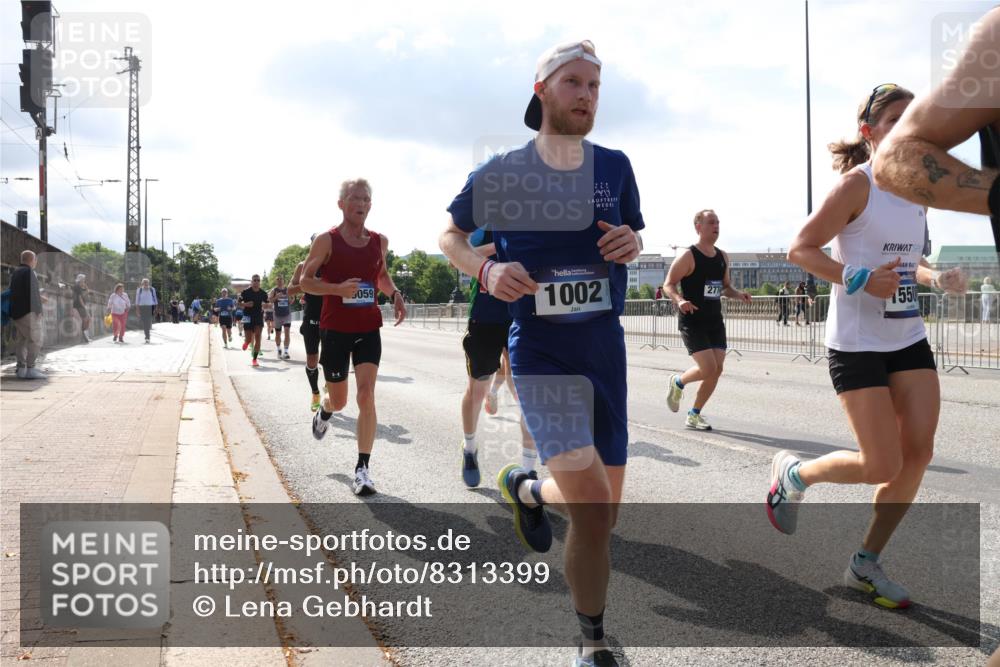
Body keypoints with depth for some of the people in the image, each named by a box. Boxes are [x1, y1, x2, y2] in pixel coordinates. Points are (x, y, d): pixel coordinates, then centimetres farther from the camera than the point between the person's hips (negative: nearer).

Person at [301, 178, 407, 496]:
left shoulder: (379, 242, 5)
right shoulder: (327, 240, -7)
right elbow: (305, 280, -5)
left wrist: (395, 294, 2)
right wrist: (338, 288, -22)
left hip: (368, 329, 2)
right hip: (335, 328, -2)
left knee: (367, 395, -12)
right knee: (339, 401, 10)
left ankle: (363, 468, -8)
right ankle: (323, 412, 49)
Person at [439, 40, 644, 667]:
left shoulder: (615, 166, 4)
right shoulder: (502, 172, -5)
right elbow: (451, 235, 9)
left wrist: (631, 242, -6)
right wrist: (486, 269, -12)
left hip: (607, 350, 5)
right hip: (541, 354, -4)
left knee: (604, 512, 11)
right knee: (592, 509, -20)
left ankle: (527, 489, 43)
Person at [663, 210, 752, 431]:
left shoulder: (723, 257, 10)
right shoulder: (688, 256, -10)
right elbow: (668, 285, -11)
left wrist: (738, 294, 0)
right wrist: (679, 300, -30)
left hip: (715, 322, 7)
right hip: (692, 322, -7)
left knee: (717, 370, 1)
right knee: (708, 369, -16)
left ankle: (694, 415, 16)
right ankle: (678, 382, 16)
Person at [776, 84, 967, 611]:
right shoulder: (857, 184, -12)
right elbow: (800, 249, -15)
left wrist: (937, 278, 2)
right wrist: (859, 281, -25)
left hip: (909, 339, 8)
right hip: (857, 344, -7)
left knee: (919, 452, 1)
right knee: (882, 466, -8)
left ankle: (866, 564, 16)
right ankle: (793, 474, 22)